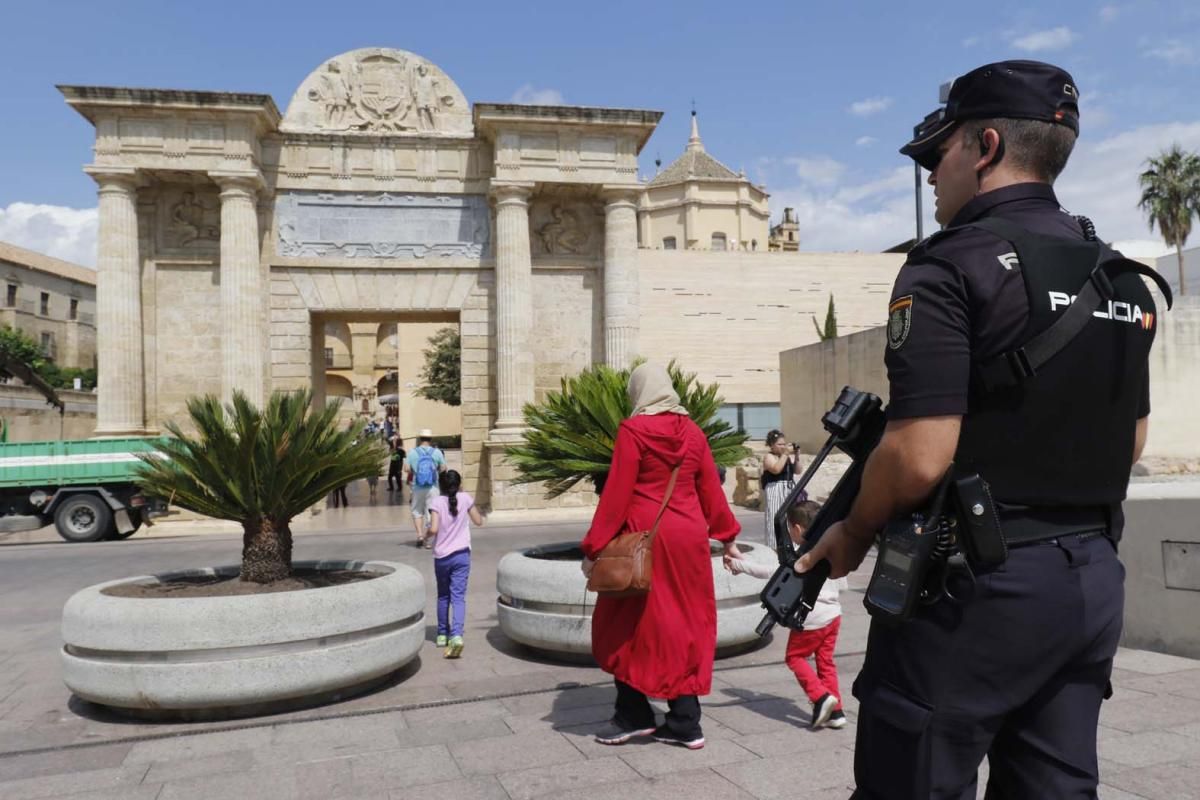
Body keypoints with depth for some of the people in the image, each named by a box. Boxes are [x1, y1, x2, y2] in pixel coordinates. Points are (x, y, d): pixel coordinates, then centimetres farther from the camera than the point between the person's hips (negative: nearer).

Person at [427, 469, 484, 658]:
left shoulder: (436, 502, -8)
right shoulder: (465, 498, -3)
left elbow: (433, 529, -18)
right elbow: (478, 522, 8)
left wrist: (426, 534, 5)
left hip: (441, 556, 0)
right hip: (461, 555, 0)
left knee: (443, 596, 18)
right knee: (458, 597, -3)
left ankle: (442, 635, 28)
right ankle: (456, 635, -21)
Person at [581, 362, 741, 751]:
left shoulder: (633, 430, -8)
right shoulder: (692, 430, 7)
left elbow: (616, 493, -11)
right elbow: (711, 490, 11)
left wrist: (593, 547, -7)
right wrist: (727, 537, 21)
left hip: (644, 536, -5)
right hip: (688, 537, 5)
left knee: (630, 622, 10)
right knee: (686, 623, 11)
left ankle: (634, 714, 15)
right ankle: (685, 723, 16)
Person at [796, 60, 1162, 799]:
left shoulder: (953, 265, -14)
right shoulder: (1124, 279, 11)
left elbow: (921, 457, -22)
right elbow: (1133, 439, 18)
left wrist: (851, 535, -5)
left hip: (976, 580, -8)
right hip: (1093, 578, 8)